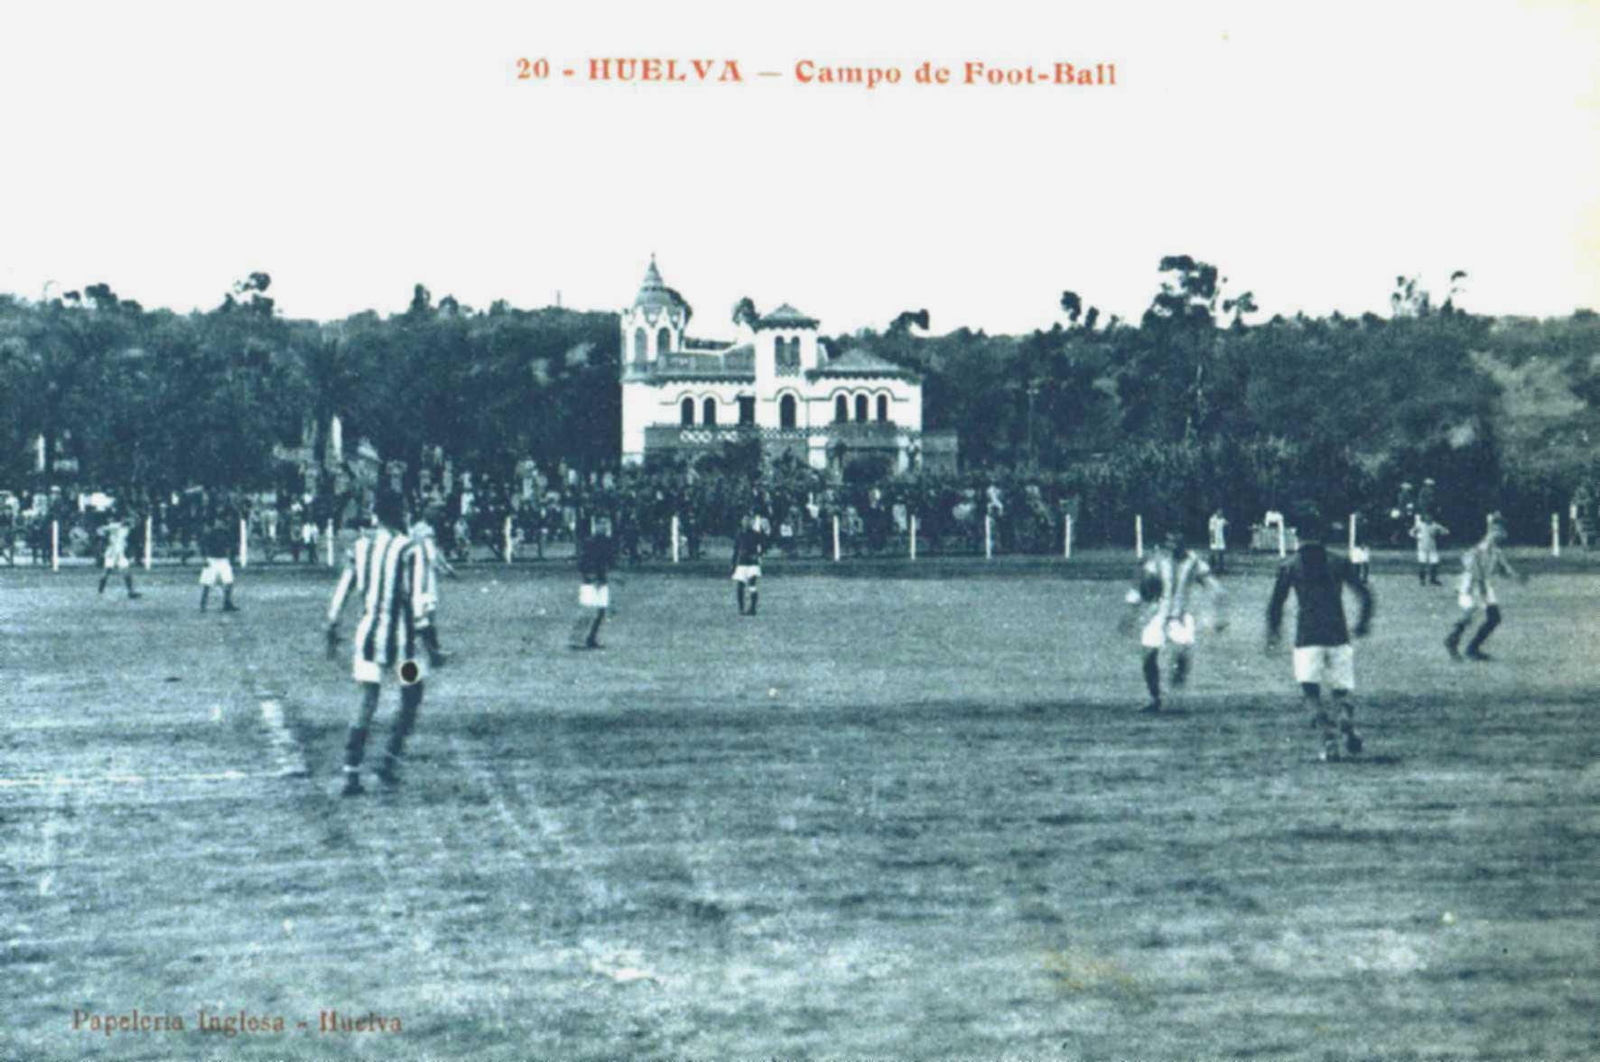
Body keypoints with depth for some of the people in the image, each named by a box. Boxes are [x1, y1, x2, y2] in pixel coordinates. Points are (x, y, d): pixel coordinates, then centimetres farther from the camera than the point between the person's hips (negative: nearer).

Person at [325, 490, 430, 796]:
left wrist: (332, 630, 16)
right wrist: (424, 637, -11)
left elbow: (340, 591, 7)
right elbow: (416, 601, -15)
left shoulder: (359, 546, 6)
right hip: (401, 635, -4)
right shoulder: (410, 551, -9)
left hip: (367, 633, 4)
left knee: (367, 703, 9)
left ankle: (351, 774, 4)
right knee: (411, 701, 14)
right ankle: (389, 763, 7)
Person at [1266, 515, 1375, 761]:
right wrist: (1363, 623, 22)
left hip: (1307, 637, -2)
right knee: (1342, 691, 10)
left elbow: (1275, 603, 3)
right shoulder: (1339, 562, 7)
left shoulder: (1289, 566, 3)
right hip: (1338, 635, 2)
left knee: (1311, 694, 4)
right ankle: (1347, 720, -24)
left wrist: (1272, 634, 17)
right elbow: (1365, 595, 6)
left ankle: (1329, 735, -19)